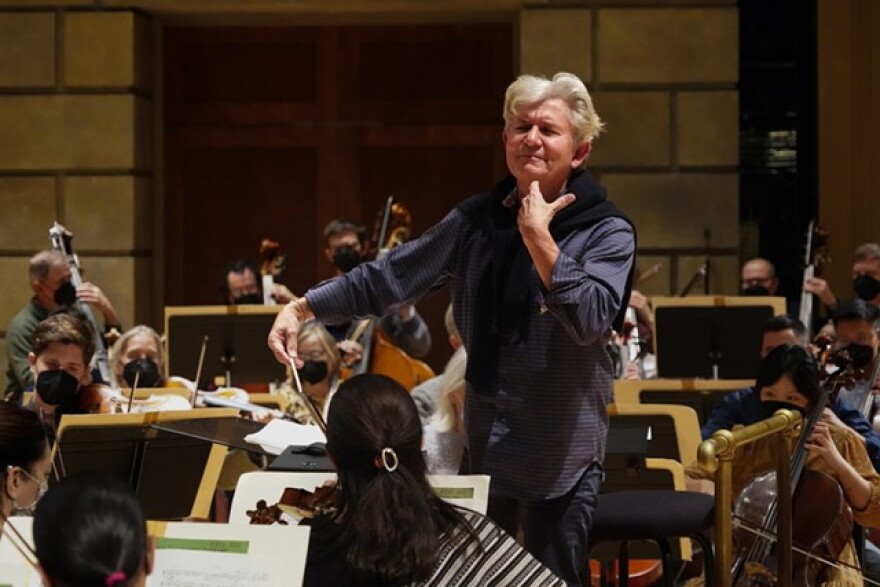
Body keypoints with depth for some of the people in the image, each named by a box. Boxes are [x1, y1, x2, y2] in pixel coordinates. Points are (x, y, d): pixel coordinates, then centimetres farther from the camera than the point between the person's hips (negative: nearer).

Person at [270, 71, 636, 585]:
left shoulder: (608, 232, -10)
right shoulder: (477, 220, 3)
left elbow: (589, 320, -25)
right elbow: (389, 278, 4)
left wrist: (538, 236, -26)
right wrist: (302, 308, -4)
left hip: (562, 455, -4)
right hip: (484, 447, 4)